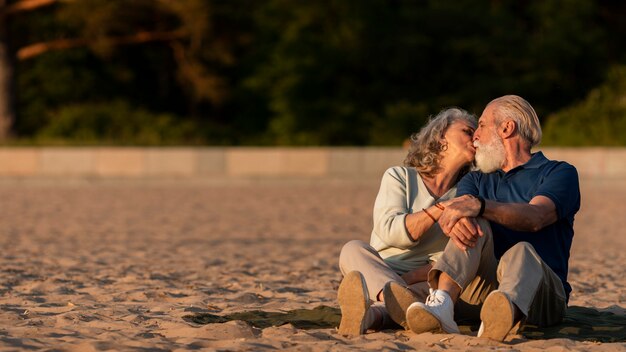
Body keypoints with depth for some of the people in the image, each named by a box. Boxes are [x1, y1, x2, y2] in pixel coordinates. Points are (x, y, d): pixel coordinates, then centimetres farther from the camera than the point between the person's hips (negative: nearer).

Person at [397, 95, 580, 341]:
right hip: (484, 287, 3)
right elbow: (452, 212, 1)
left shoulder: (559, 173, 8)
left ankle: (505, 313, -70)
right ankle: (441, 305, -50)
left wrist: (478, 206, -32)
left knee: (521, 252, -35)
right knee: (477, 229, -23)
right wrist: (458, 220, -26)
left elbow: (535, 217, -15)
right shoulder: (476, 180, 25)